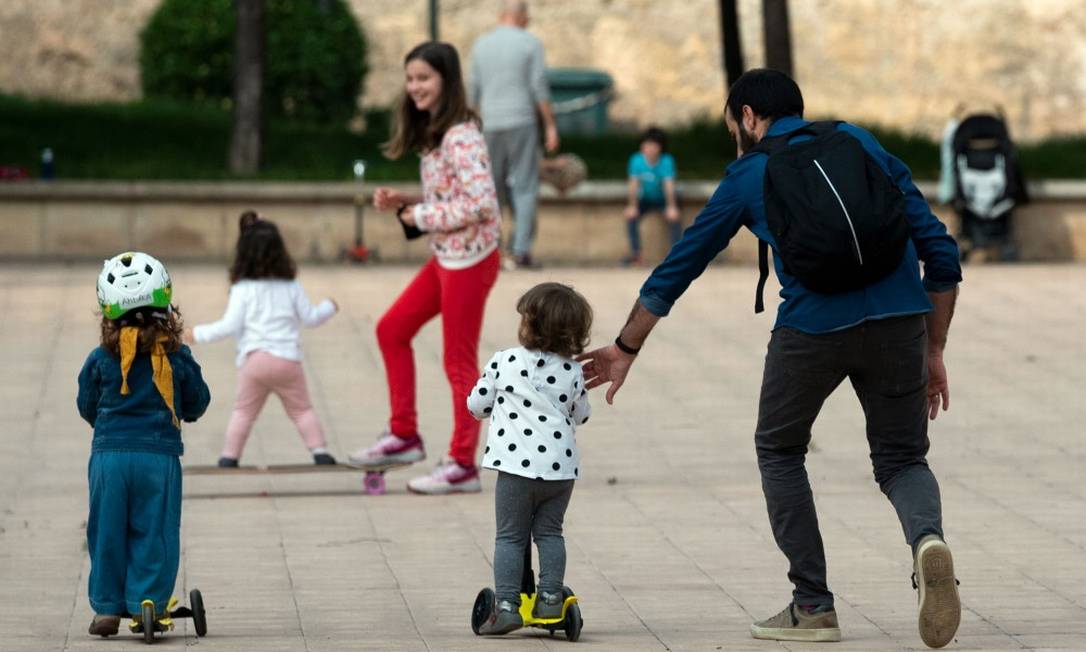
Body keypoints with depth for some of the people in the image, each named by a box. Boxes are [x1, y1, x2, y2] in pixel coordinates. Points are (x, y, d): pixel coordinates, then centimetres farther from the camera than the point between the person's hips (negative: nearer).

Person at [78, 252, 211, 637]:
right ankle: (147, 602, 3)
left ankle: (107, 608, 12)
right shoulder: (177, 359, -2)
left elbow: (86, 406, 9)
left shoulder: (100, 359, -2)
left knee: (107, 533, 9)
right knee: (152, 534, 6)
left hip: (108, 455, 1)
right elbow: (197, 403, 10)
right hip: (160, 455, -1)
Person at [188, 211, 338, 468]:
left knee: (243, 411, 9)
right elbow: (309, 317, 14)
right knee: (301, 410, 12)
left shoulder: (242, 290, -1)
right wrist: (329, 307, 34)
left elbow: (230, 326, -7)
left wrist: (199, 334, 4)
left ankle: (229, 457, 4)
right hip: (288, 359, 1)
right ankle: (320, 451, 2)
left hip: (254, 359, -1)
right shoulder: (291, 287, 7)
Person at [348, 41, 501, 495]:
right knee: (392, 330, 15)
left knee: (459, 363, -1)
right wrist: (402, 204, 1)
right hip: (445, 257, 10)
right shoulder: (433, 133, 10)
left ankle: (463, 465, 8)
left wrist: (421, 216, -17)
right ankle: (404, 436, 24)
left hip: (469, 260, -10)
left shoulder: (460, 138, -20)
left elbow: (480, 202, -27)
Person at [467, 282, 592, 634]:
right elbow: (581, 415, 18)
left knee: (510, 536, 4)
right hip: (561, 466, 3)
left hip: (518, 464, -3)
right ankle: (550, 598, 12)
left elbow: (476, 405, 5)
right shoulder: (572, 372, 5)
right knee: (549, 532, 17)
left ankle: (506, 605, -1)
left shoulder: (504, 362, -3)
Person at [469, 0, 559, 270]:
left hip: (490, 125, 4)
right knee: (525, 188, -2)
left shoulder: (481, 44, 9)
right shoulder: (530, 43, -1)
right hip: (521, 122, -3)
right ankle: (521, 250, -10)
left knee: (492, 187, 13)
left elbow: (473, 90, 10)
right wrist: (551, 126, -4)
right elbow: (539, 87, -7)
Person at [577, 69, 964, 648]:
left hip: (813, 325, -2)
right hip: (899, 319, 2)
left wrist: (625, 349, 34)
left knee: (779, 451, 21)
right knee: (901, 458, 17)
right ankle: (927, 536, -17)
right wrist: (934, 352, 20)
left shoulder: (749, 174, 15)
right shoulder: (863, 144, 21)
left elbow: (677, 269, 22)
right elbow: (940, 252, 15)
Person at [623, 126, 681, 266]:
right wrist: (632, 206, -31)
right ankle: (635, 253, -13)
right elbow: (634, 184, -20)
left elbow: (669, 184, -30)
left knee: (673, 216, -29)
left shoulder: (667, 161, -23)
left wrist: (671, 207, -41)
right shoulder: (636, 160, -17)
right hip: (645, 199, 2)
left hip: (663, 199, -2)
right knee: (631, 215, -23)